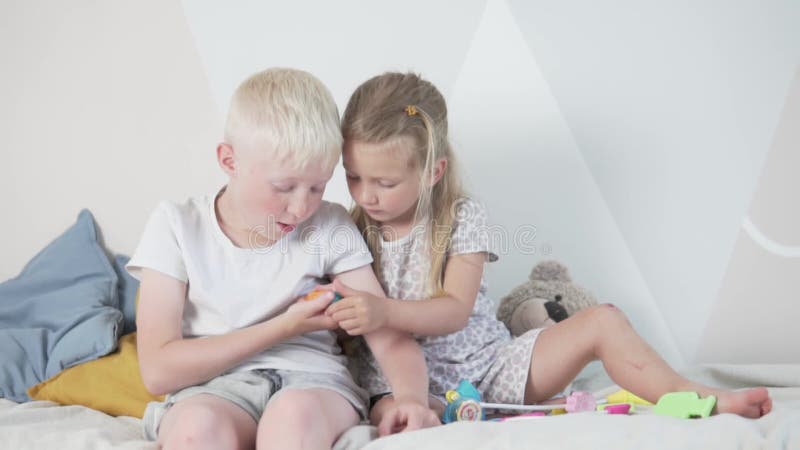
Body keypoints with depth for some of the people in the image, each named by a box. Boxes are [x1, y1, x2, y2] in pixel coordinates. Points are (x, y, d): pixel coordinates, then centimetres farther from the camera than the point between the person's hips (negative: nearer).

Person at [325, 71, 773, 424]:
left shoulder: (463, 218, -4)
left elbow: (456, 311, -15)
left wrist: (385, 311, -31)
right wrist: (341, 313, -19)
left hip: (491, 365, 1)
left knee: (600, 321, -12)